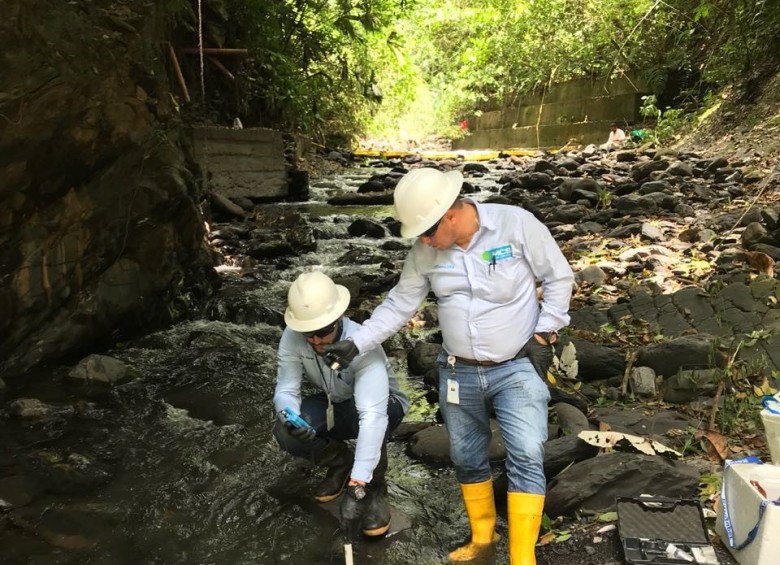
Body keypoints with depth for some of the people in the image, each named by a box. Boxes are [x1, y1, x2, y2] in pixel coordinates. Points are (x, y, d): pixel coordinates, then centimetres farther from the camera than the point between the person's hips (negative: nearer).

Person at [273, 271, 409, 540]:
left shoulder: (362, 345, -37)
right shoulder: (292, 337, -23)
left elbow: (372, 416, -46)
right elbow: (285, 390, -19)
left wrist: (358, 486, -52)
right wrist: (290, 417, -45)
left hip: (383, 406, -4)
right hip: (335, 406, 4)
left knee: (366, 415, -40)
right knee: (285, 433, -23)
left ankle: (375, 490, -9)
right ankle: (340, 462, 9)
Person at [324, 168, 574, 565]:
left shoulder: (517, 224, -16)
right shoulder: (424, 251, -5)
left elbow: (559, 278, -5)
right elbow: (399, 305, 2)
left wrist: (544, 334, -10)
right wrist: (355, 345, -6)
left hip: (518, 368, -3)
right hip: (458, 373, 4)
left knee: (526, 458, -12)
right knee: (467, 459, 15)